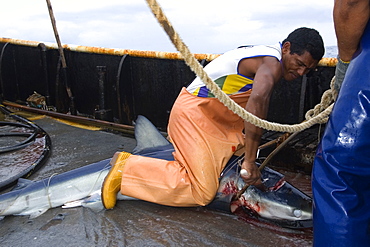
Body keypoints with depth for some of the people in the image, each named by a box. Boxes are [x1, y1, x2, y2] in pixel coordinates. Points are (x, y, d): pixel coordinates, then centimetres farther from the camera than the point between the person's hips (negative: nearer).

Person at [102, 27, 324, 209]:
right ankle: (127, 167, -6)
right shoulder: (272, 63, -16)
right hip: (193, 112, -10)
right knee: (202, 193, -13)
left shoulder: (262, 54, 13)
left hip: (214, 117, 10)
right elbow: (257, 101, -37)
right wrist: (250, 160, -34)